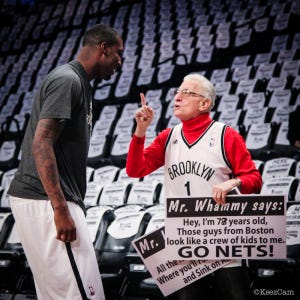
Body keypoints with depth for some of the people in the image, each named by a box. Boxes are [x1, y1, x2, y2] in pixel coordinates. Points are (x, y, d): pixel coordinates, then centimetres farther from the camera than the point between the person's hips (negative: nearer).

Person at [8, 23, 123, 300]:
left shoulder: (78, 83, 19)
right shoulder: (67, 80, -11)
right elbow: (41, 145, -20)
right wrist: (61, 209, -25)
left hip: (54, 201, 10)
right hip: (46, 202, -10)